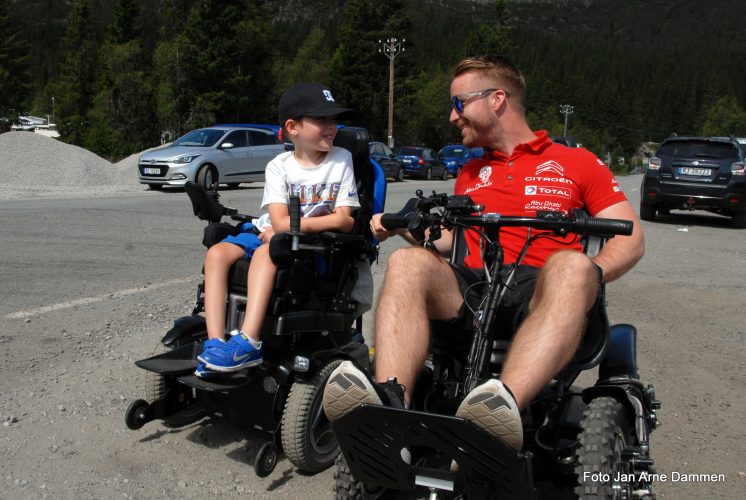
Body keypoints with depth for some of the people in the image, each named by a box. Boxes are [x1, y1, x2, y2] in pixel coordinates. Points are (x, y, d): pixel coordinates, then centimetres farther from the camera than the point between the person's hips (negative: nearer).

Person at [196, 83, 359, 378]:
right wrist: (323, 219, -9)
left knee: (268, 250, -34)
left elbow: (345, 221, -6)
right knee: (217, 254, -22)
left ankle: (247, 342, -37)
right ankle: (215, 343, -26)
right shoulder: (279, 166, 1)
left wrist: (292, 226, -7)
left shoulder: (341, 160, 1)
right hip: (267, 234, 3)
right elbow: (279, 222, -11)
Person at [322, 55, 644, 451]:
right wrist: (404, 227, 12)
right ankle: (390, 400, -46)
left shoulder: (577, 162, 16)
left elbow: (631, 238, 9)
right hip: (472, 290, 3)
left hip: (539, 290, -2)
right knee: (408, 262, -26)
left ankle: (503, 408, -55)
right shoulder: (469, 174, 30)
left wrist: (590, 274, -12)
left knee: (571, 266, -36)